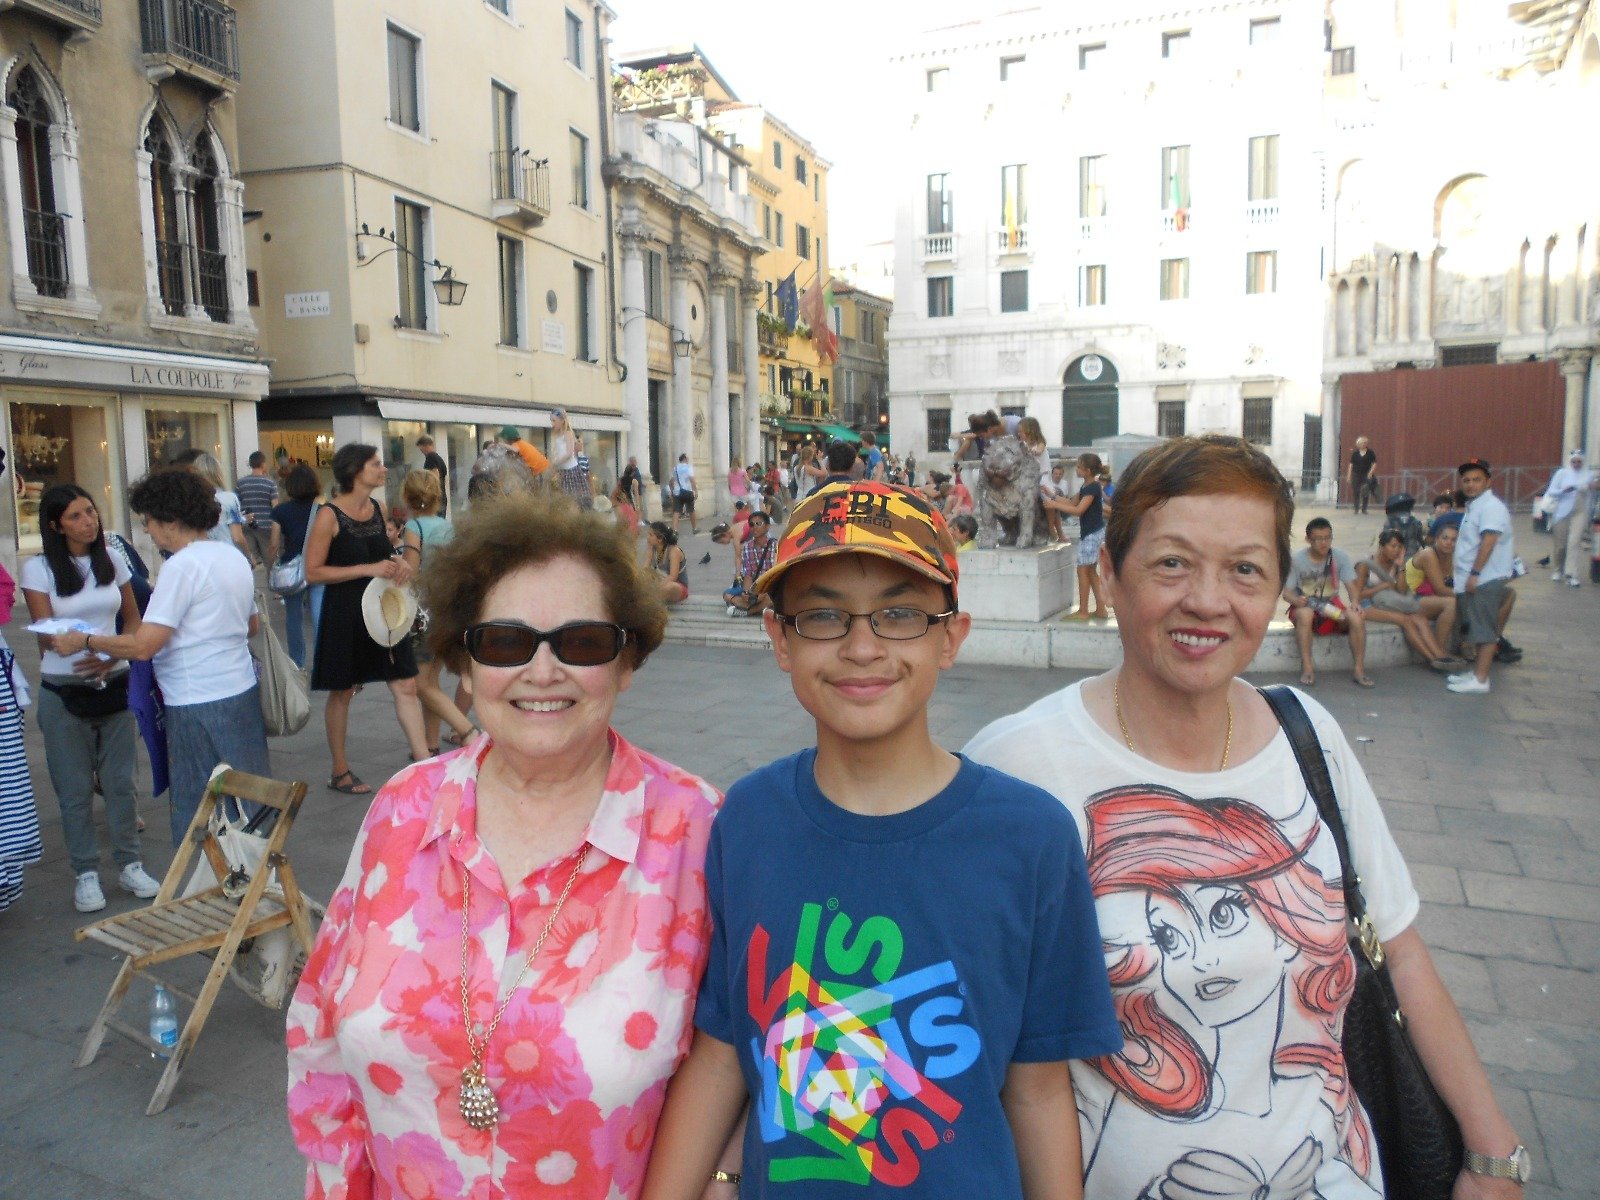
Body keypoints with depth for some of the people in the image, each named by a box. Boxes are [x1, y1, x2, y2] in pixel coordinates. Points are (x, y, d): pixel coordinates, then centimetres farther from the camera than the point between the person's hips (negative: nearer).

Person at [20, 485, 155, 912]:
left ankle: (129, 865, 21)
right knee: (76, 788, 5)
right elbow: (46, 634, -8)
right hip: (63, 692, -2)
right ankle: (85, 874, 18)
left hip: (114, 685, 3)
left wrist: (111, 658, -10)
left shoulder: (112, 562, 4)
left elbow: (133, 621, 9)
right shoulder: (38, 569, -5)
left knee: (120, 781, 9)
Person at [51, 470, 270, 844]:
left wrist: (84, 641, -6)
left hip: (199, 705, -8)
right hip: (243, 691, 8)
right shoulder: (234, 557, 10)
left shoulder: (182, 566, -15)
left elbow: (143, 646, -19)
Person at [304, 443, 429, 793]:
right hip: (345, 613, -6)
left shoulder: (378, 508, 7)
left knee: (406, 686, 1)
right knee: (342, 692, 9)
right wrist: (368, 569, -21)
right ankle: (339, 772, 23)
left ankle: (423, 761, 4)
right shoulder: (329, 515, -13)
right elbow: (313, 572, -15)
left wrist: (398, 561, 1)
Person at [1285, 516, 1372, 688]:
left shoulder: (1340, 557, -3)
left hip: (1332, 605, 2)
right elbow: (1287, 592, -8)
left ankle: (1359, 670, -18)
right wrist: (1297, 600, -32)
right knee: (1305, 614, -39)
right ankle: (1307, 667, -30)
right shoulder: (1297, 559, -10)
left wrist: (1354, 601, -32)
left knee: (1357, 617, -28)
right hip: (1305, 605, -2)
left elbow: (1350, 584, -10)